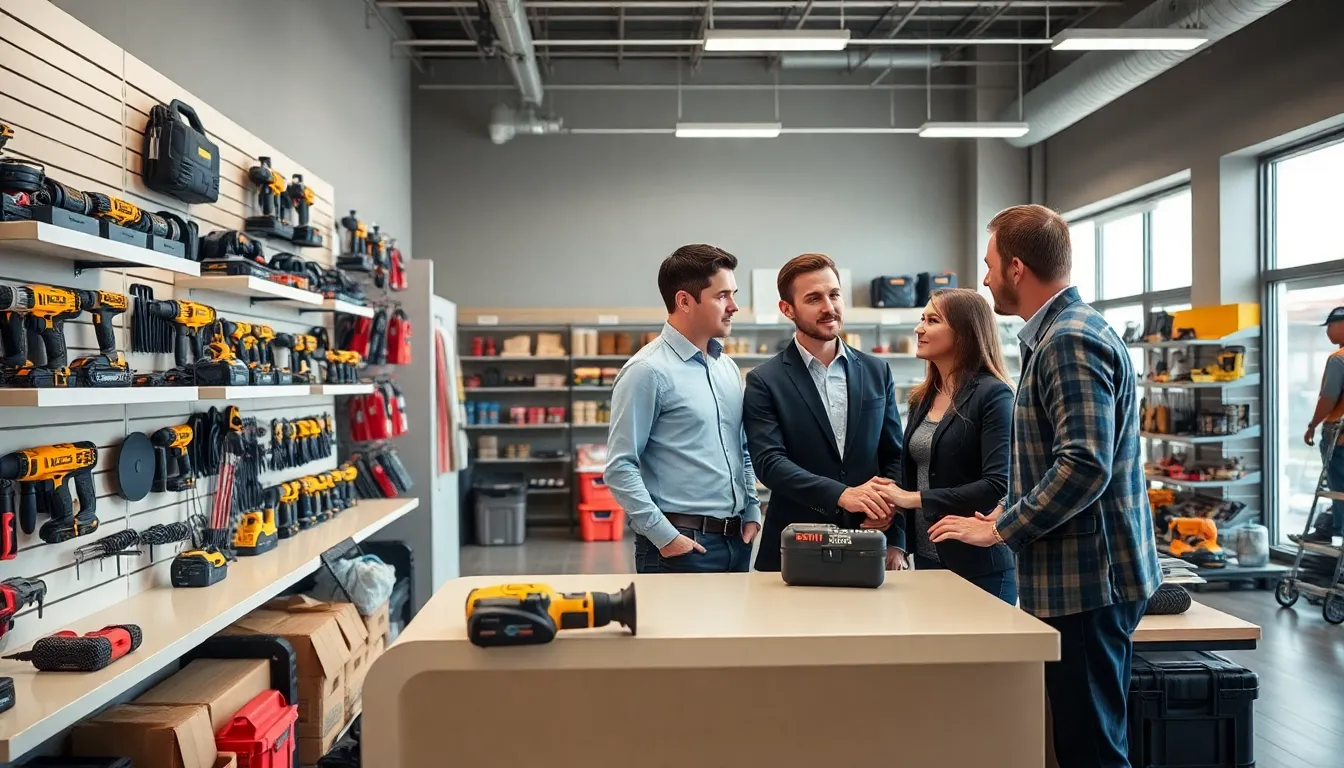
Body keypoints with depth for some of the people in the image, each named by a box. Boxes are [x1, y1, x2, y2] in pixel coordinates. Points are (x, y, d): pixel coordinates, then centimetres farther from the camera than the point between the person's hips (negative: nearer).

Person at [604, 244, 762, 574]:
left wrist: (752, 513, 9)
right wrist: (664, 536, -15)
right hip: (682, 544, -7)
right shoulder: (648, 371, -12)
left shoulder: (728, 367, 11)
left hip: (737, 540, 7)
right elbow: (620, 468, -14)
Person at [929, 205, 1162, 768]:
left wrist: (1000, 530, -16)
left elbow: (1084, 466, -26)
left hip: (1085, 578, -10)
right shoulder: (1061, 333, 14)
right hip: (1077, 574, 10)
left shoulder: (1070, 339, -17)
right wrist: (1010, 512, 11)